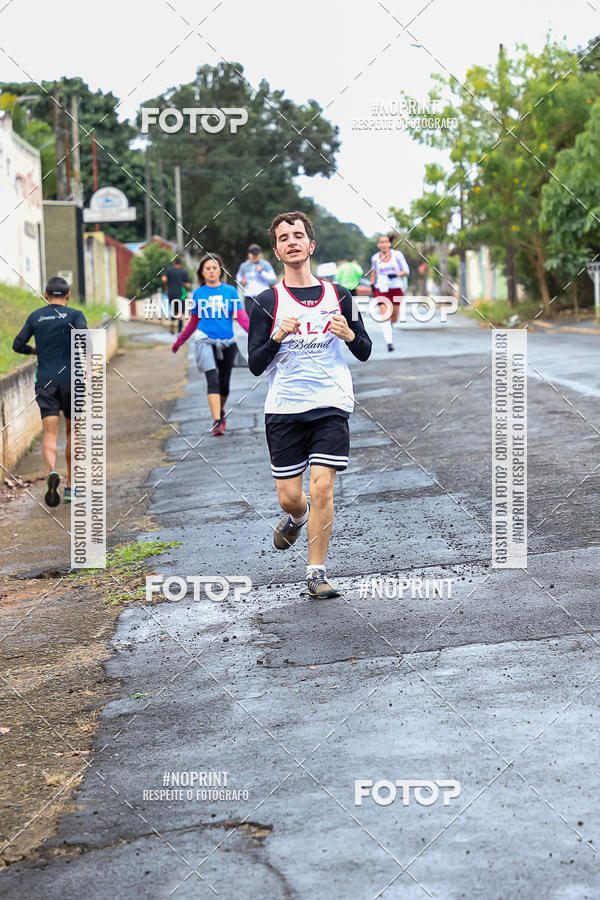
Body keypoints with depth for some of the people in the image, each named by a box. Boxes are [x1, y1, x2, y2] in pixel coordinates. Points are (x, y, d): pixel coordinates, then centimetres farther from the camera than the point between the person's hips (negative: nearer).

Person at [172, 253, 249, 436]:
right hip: (206, 340, -2)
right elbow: (193, 322, 18)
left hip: (228, 343, 2)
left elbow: (242, 317, -1)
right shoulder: (198, 294, 6)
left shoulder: (230, 291, 4)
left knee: (224, 382, 10)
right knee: (213, 379, -18)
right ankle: (217, 422, -24)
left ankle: (221, 412, 38)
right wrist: (179, 342, 23)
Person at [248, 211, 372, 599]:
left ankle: (317, 572, 0)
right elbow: (254, 365, 0)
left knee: (322, 487, -12)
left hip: (331, 406, 0)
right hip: (284, 408, 0)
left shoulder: (339, 296, 7)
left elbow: (365, 352, 11)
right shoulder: (268, 302, 4)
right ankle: (298, 517, 40)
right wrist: (277, 337, -18)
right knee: (289, 497, 2)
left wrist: (349, 335, -11)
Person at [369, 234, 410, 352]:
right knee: (385, 316, -16)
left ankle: (389, 323, 47)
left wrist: (396, 275, -19)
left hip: (396, 288, 1)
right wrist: (372, 284, 13)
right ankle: (389, 342, -20)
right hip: (381, 289, 0)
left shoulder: (397, 255, -4)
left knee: (394, 318, 10)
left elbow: (406, 271, -2)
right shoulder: (375, 258, 2)